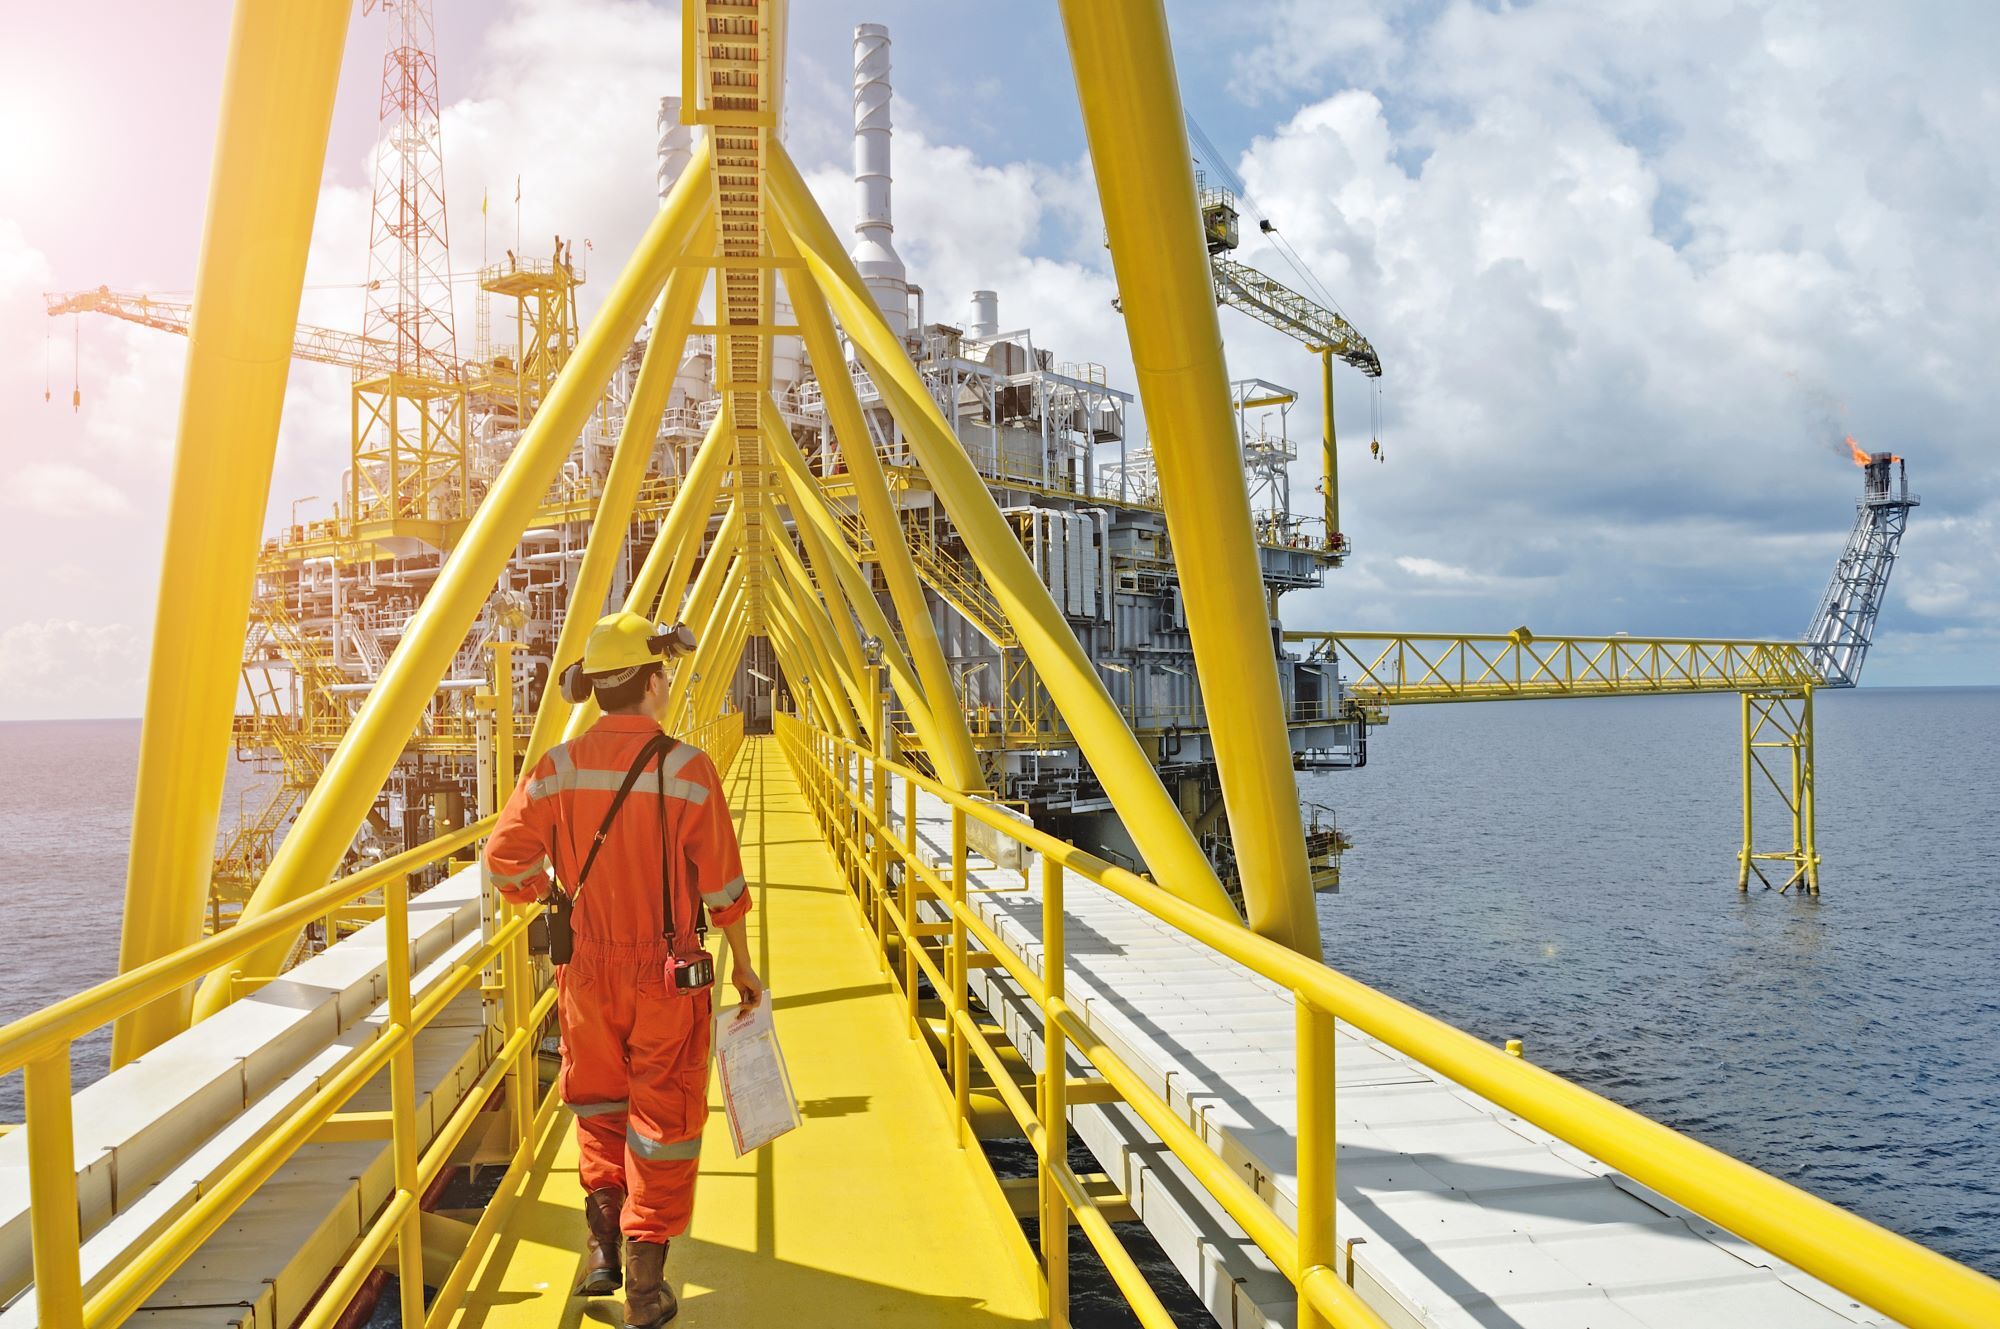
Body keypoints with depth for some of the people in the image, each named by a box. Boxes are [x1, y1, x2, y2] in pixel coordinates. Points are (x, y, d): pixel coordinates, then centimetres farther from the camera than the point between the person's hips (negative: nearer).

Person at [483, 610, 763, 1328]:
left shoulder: (557, 767, -6)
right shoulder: (687, 769, -14)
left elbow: (506, 859, -5)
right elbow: (723, 885, -9)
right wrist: (743, 966, 4)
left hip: (584, 967, 3)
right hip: (667, 973, -3)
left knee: (598, 1103, 24)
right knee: (662, 1114, 9)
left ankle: (602, 1245, 26)